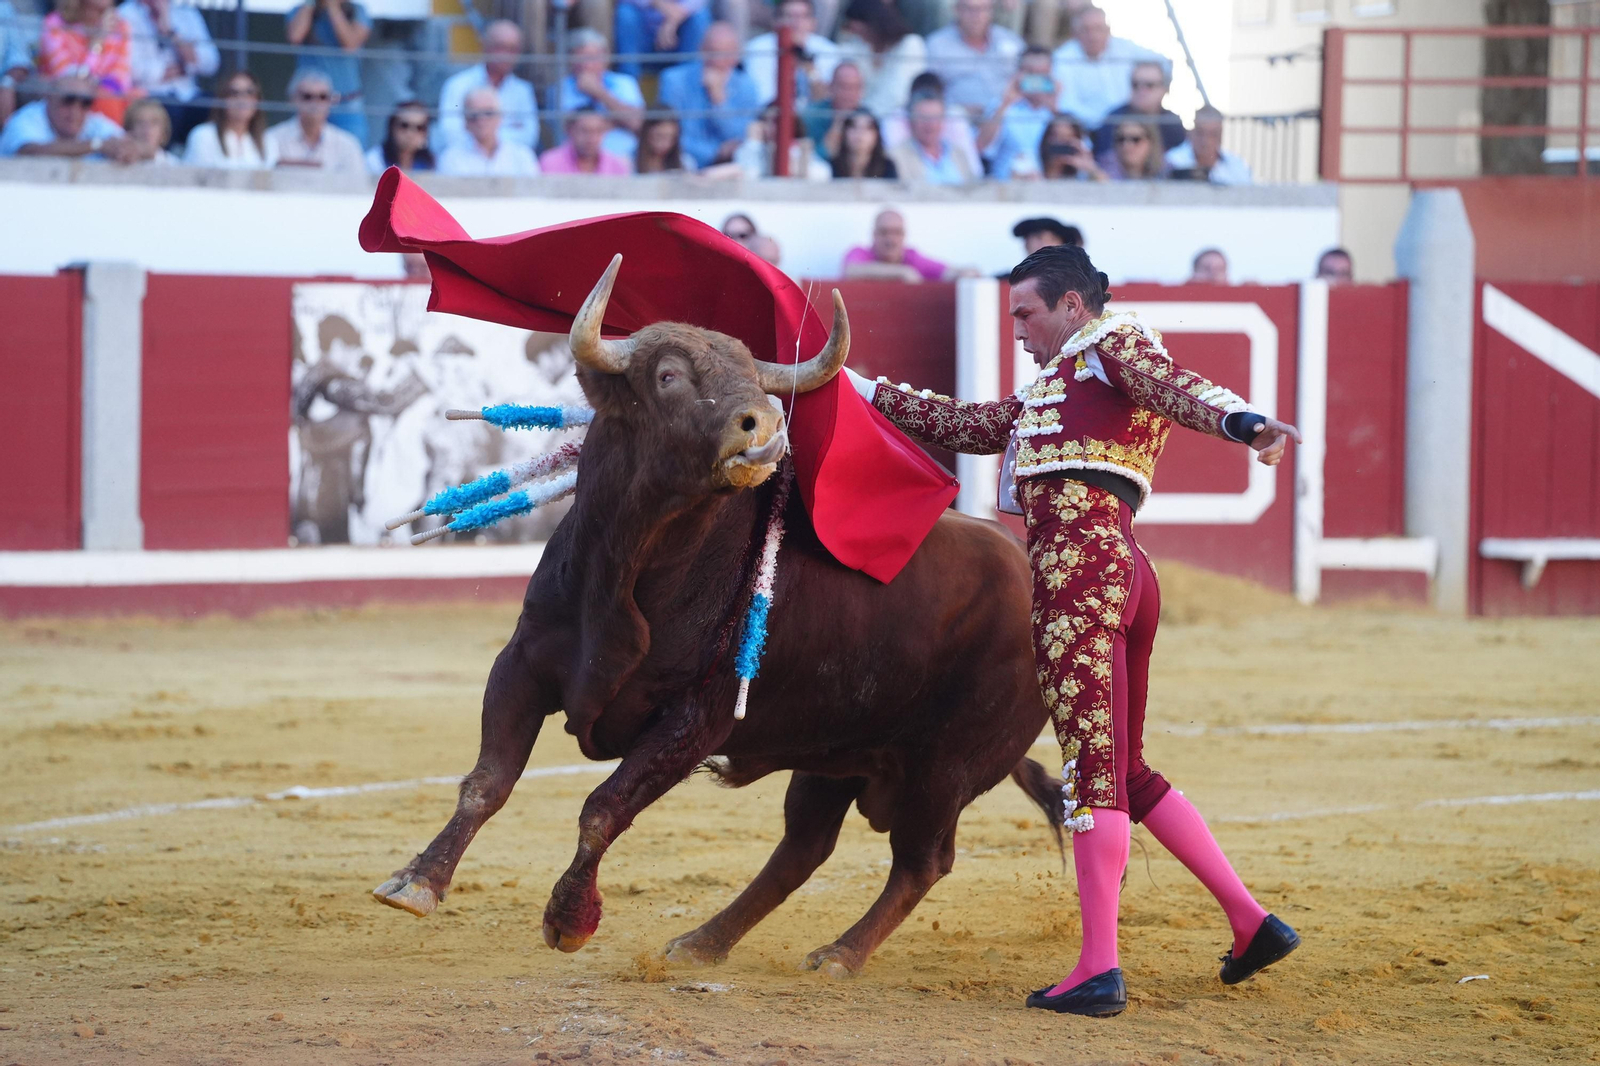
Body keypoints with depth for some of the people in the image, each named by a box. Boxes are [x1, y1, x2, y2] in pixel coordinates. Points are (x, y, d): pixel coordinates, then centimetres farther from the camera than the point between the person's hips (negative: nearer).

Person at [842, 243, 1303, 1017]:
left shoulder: (1116, 343, 6)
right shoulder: (1050, 390, 31)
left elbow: (1180, 388, -14)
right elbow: (956, 425, 38)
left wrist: (1242, 423, -34)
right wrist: (865, 392, 41)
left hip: (1078, 558, -10)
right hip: (1125, 573, 10)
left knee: (1092, 767, -12)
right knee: (1126, 772, 15)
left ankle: (1099, 970, -15)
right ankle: (1252, 922, 15)